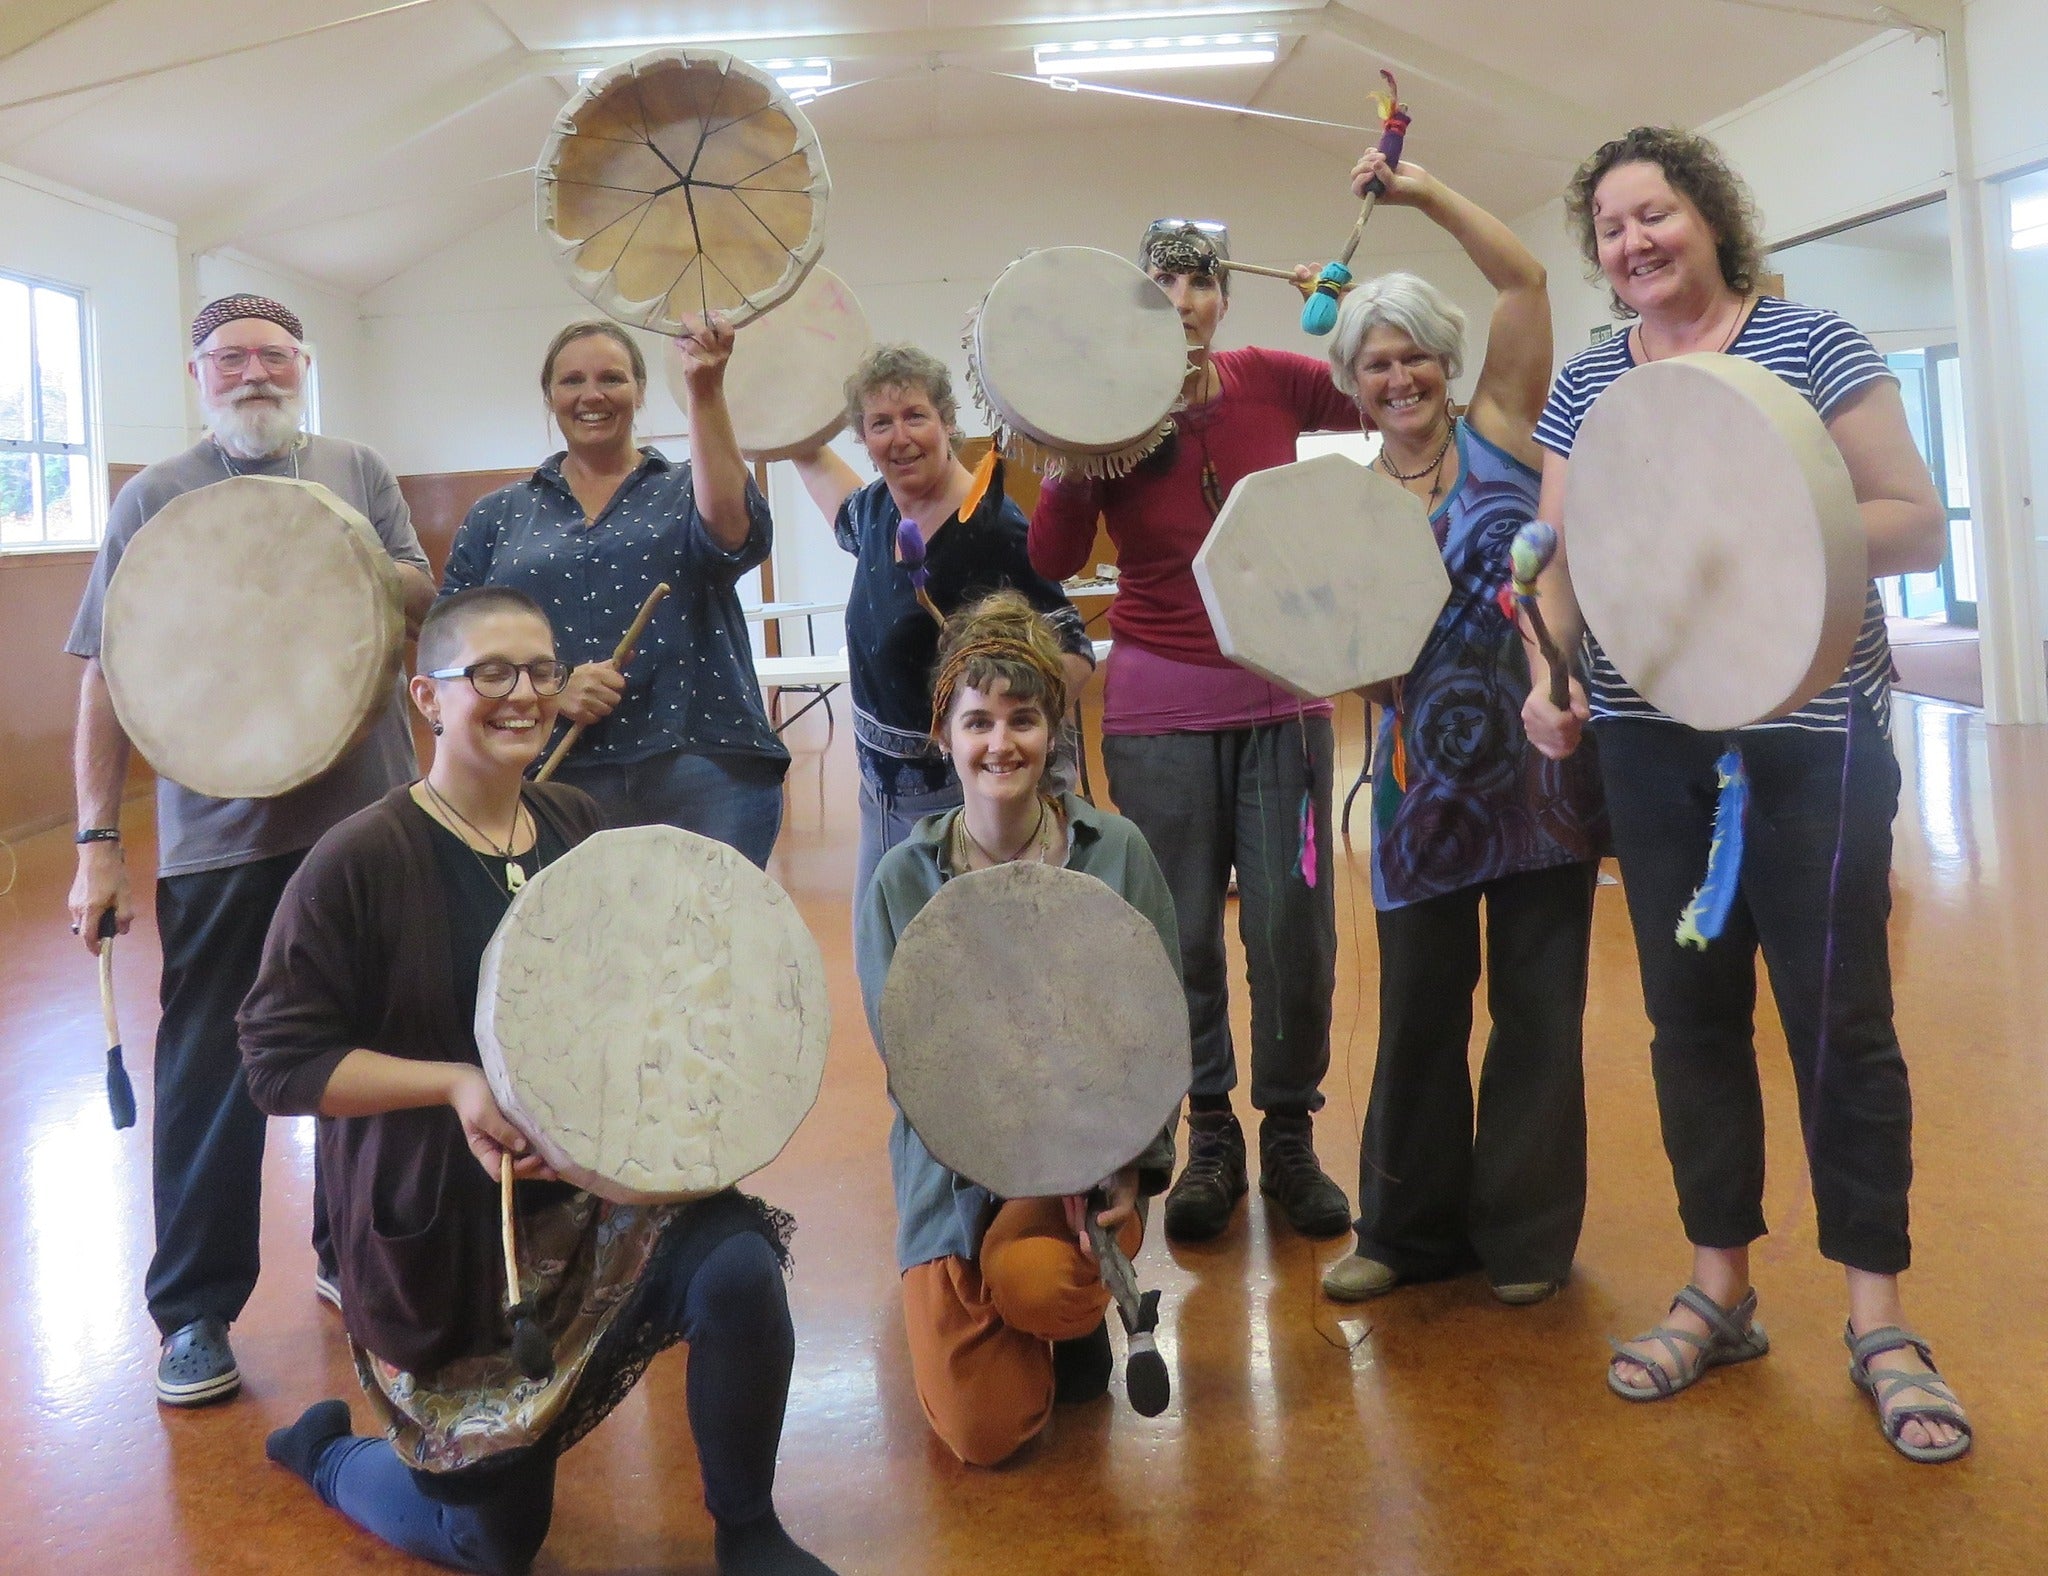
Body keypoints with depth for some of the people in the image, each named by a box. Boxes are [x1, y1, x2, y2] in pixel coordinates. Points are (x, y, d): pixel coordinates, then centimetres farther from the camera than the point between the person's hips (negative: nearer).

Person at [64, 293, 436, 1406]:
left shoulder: (358, 473, 9)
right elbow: (107, 676, 0)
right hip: (219, 839, -2)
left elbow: (425, 602, 4)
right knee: (210, 1072, 1)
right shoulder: (155, 497, 3)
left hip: (368, 816, 2)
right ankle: (195, 1309, 14)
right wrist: (97, 839, -6)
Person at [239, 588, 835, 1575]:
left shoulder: (577, 826, 2)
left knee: (737, 1265, -28)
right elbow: (279, 1059, -15)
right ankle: (327, 1451, 40)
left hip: (597, 1184, 4)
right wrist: (454, 1083, -25)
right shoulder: (360, 860, -15)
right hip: (445, 1235, -4)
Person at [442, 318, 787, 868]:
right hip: (553, 780, 1)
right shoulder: (497, 516, 13)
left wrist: (704, 394, -21)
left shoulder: (683, 492, 9)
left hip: (704, 775, -1)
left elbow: (735, 534, -14)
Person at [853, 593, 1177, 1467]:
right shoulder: (901, 881, -5)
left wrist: (1125, 1163, -18)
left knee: (1034, 1279, -33)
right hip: (953, 1161, 1)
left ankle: (1082, 1319, 6)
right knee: (982, 1434, -5)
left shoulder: (1114, 852, -5)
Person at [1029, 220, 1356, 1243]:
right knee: (1181, 934, 2)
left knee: (1293, 928, 0)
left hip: (1280, 697, 1)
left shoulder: (1274, 383, 1)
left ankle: (1290, 1136, 19)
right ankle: (1210, 1139, 21)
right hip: (1160, 708, 0)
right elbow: (1053, 561, -10)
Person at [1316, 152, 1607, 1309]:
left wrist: (1425, 192, -7)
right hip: (1427, 776, 2)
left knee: (1539, 1001, 6)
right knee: (1419, 1007, 8)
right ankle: (1412, 1228, 24)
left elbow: (1525, 280, -7)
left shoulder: (1501, 429, 3)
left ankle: (1527, 1233, 20)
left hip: (1545, 763, -2)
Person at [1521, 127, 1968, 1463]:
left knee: (1838, 1014, 0)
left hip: (1811, 735, -3)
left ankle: (1878, 1319, 14)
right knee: (1690, 1010, 9)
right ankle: (1720, 1291, 22)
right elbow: (1562, 558, 8)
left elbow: (1918, 526, -4)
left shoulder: (1811, 347, -1)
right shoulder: (1584, 388, 11)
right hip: (1652, 738, 4)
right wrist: (1548, 675, -10)